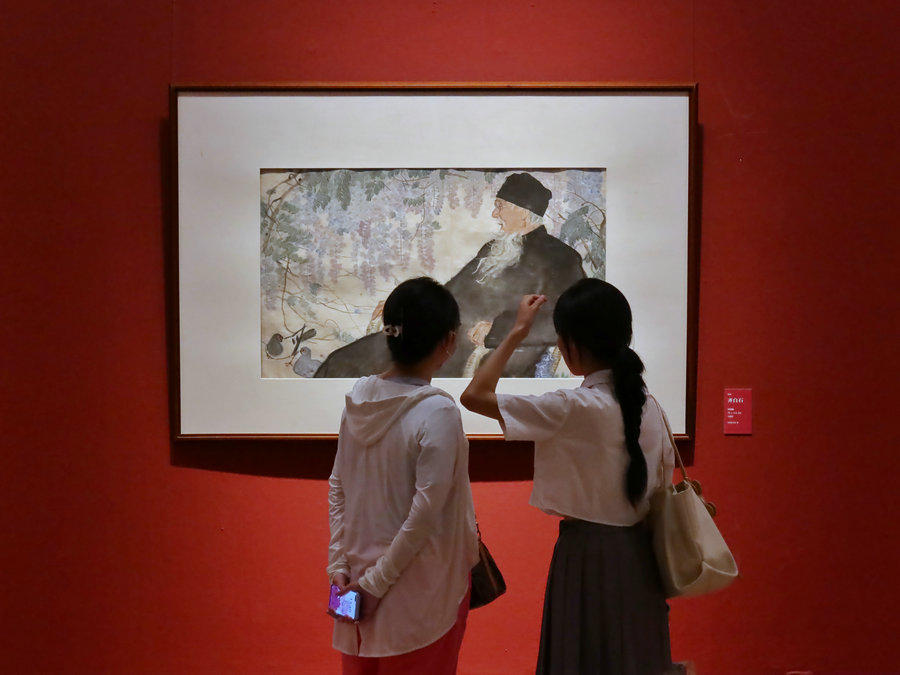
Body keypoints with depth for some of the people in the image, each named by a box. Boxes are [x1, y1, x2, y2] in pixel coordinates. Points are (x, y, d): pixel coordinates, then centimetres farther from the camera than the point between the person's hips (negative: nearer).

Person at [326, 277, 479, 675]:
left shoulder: (359, 398, -4)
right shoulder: (437, 413, -22)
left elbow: (337, 488, 1)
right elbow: (425, 513, -22)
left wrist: (339, 564, 4)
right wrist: (378, 581, -12)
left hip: (359, 574, 6)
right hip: (419, 585, -6)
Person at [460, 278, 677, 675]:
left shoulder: (574, 408, -19)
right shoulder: (649, 406, 2)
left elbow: (474, 396, -16)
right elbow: (663, 492, 9)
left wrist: (517, 333, -9)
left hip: (588, 556, -7)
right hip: (639, 556, 7)